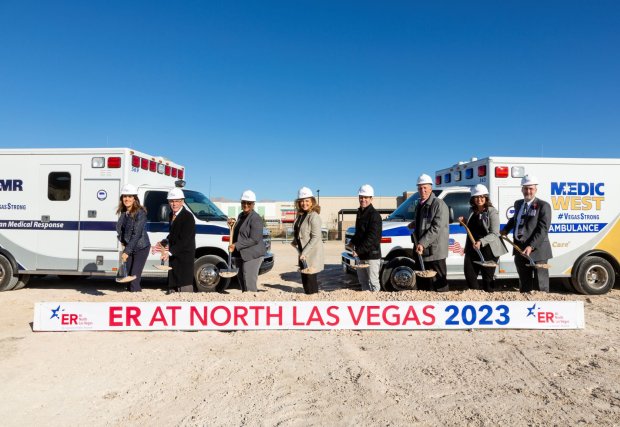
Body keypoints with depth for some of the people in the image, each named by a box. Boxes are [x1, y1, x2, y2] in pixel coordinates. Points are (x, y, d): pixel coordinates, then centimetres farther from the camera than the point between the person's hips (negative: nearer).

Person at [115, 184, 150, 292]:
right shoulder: (123, 212, 4)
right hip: (128, 248, 7)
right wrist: (123, 242, -3)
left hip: (141, 248, -7)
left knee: (134, 278, -11)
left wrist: (127, 251, -23)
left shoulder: (140, 213, -17)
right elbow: (120, 229, 14)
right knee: (128, 277, 8)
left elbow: (136, 234, -21)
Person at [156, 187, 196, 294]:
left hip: (185, 256, -8)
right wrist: (163, 243, 4)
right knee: (172, 285, 15)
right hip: (173, 256, 8)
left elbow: (185, 240, -21)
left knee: (185, 285, -4)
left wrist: (170, 252, -27)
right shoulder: (172, 215, 11)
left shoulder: (188, 217, -16)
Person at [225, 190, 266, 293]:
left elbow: (254, 239, -20)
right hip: (242, 254, 9)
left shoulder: (256, 218, -14)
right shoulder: (241, 215, 14)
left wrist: (236, 246, -20)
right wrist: (232, 225, 6)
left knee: (249, 283, -11)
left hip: (253, 254, -9)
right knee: (242, 279, 18)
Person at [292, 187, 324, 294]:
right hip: (303, 253, 8)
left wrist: (304, 252, -21)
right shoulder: (300, 215, 9)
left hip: (312, 254, -8)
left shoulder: (314, 216, -15)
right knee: (305, 280, 15)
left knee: (311, 280, -3)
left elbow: (316, 237, -20)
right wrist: (295, 241, 5)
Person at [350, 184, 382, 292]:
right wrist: (353, 242, 10)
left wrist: (359, 250, -23)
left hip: (372, 254, -9)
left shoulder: (374, 215, -14)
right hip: (361, 254, 9)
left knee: (373, 281, -2)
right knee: (362, 280, 18)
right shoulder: (360, 213, 13)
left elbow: (372, 237, -21)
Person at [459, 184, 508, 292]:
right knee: (469, 274, 8)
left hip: (488, 248, -6)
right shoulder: (472, 211, 9)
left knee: (487, 277, 5)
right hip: (472, 248, 6)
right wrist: (464, 222, 6)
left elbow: (494, 234, -16)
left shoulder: (492, 211, -11)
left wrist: (481, 242, -29)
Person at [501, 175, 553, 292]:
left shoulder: (543, 206, -9)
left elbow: (543, 229, -17)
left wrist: (531, 246, -25)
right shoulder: (518, 203, 13)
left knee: (541, 284, 1)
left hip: (536, 250, -6)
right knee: (524, 283, 17)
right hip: (520, 250, 7)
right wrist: (506, 229, 18)